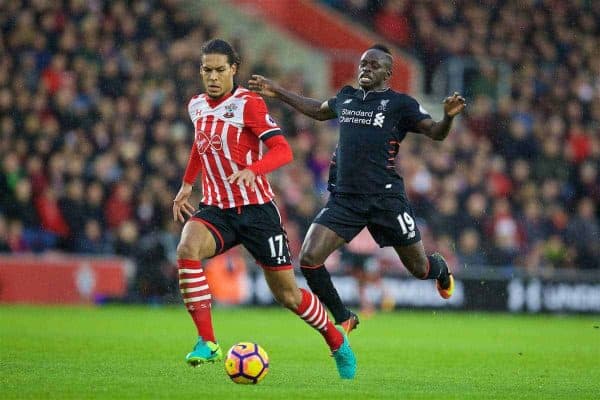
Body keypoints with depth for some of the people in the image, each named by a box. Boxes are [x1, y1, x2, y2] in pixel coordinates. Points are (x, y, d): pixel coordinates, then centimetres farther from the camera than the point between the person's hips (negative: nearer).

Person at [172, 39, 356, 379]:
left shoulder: (248, 103, -11)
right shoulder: (197, 106, 8)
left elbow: (283, 150, -20)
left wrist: (252, 170, -37)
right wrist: (187, 184, 27)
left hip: (256, 209, -4)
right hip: (215, 209, 4)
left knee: (288, 294, 2)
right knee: (187, 249, -30)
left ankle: (337, 342, 30)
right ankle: (207, 343, -25)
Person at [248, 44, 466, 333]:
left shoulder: (399, 104, -1)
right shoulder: (346, 98, 14)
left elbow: (435, 133, -8)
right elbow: (319, 110, 34)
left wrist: (448, 116, -30)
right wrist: (277, 92, 34)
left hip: (385, 198, -4)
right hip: (344, 198, 4)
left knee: (420, 269, 7)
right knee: (309, 260, -13)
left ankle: (440, 268, 47)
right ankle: (343, 319, 7)